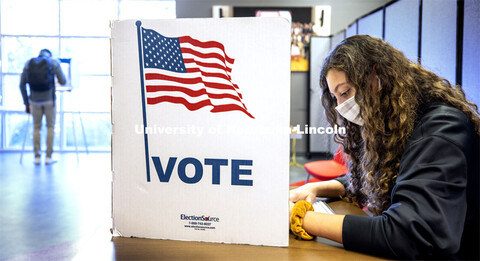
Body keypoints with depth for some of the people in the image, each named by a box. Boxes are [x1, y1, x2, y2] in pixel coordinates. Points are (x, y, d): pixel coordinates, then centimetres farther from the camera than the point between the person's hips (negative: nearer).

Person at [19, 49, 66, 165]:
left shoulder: (28, 63, 7)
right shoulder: (54, 62, -1)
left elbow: (22, 85, 4)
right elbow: (63, 82, -1)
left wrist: (26, 104, 12)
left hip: (35, 100, 2)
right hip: (49, 100, -2)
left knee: (36, 128, 15)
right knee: (50, 127, 11)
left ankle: (37, 157, 11)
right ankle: (48, 157, 6)